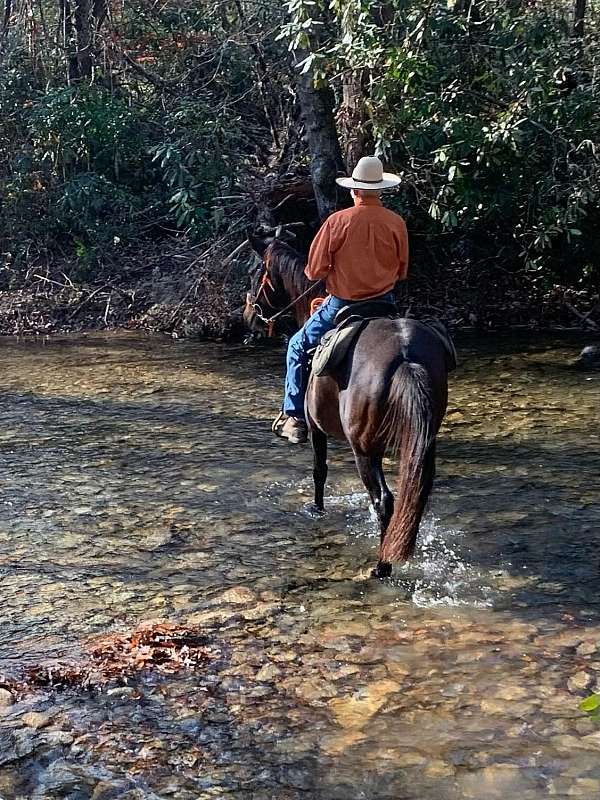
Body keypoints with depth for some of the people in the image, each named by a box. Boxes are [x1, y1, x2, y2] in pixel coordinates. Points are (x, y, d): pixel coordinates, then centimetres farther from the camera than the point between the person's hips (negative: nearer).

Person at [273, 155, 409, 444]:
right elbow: (401, 272, 7)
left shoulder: (337, 221, -13)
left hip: (342, 305, -3)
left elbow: (314, 271, -9)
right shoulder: (397, 223, -4)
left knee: (298, 348, 17)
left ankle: (294, 418, 14)